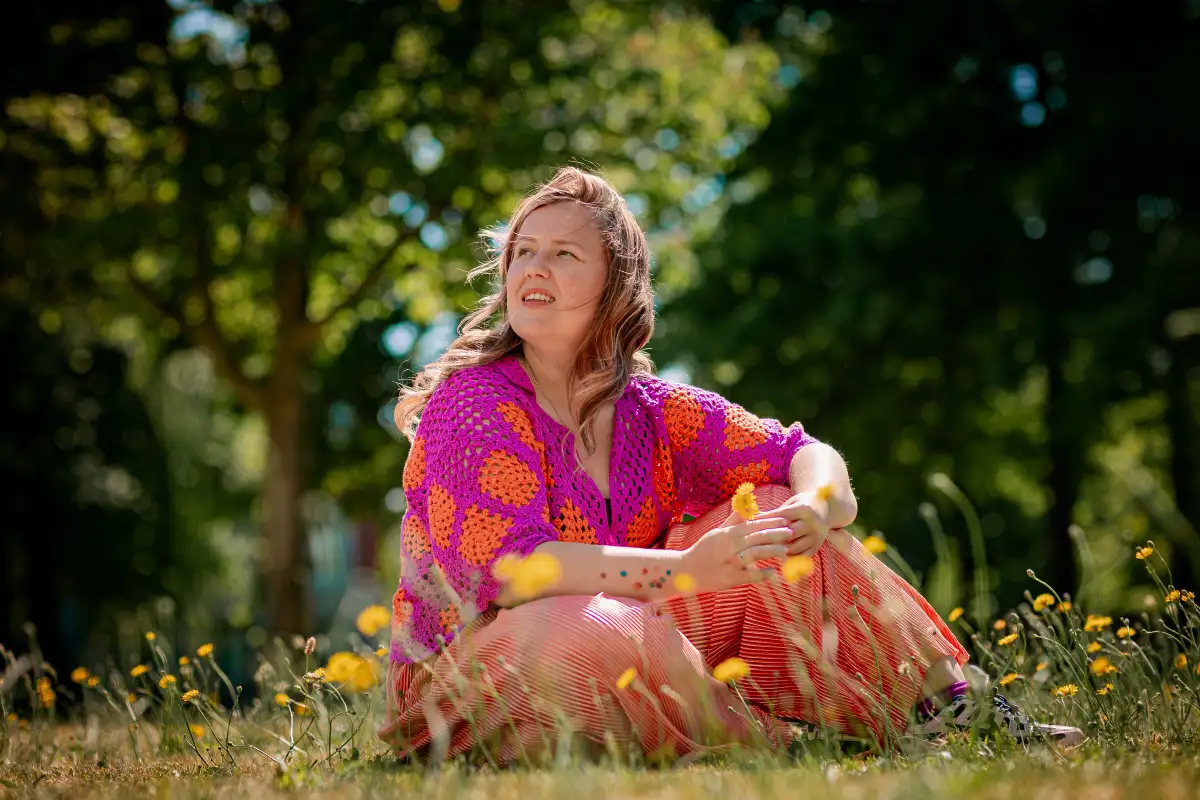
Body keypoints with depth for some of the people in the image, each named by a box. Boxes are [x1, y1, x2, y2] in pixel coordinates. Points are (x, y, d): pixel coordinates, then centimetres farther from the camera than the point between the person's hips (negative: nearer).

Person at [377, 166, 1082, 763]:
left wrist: (817, 505, -20)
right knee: (594, 631, -40)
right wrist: (684, 570, -35)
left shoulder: (651, 409, 5)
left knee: (771, 519, -3)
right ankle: (766, 746, -19)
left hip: (629, 664, 6)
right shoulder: (475, 398, -13)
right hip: (472, 673, -6)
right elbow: (505, 564, -27)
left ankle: (943, 706, -1)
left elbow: (806, 454, 6)